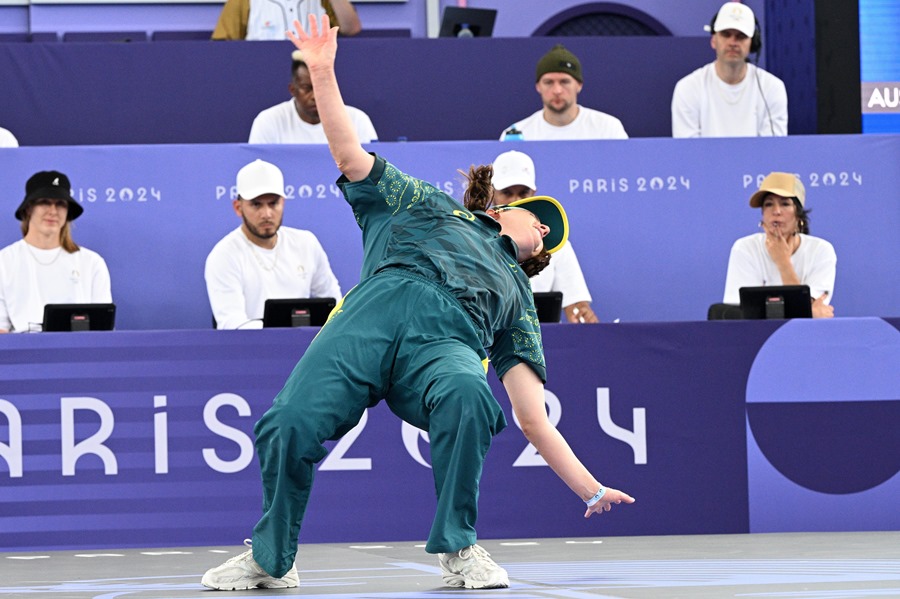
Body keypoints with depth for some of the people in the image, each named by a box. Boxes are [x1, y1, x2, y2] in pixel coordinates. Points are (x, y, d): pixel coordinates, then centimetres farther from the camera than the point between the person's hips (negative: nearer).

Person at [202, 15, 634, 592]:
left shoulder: (516, 290, 36)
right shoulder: (432, 207, 35)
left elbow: (534, 419, 29)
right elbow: (351, 157, 25)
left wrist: (591, 490, 19)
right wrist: (323, 74, 13)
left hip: (447, 345, 1)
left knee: (467, 394, -37)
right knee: (291, 426, -25)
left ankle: (459, 549, -22)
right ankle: (271, 560, -2)